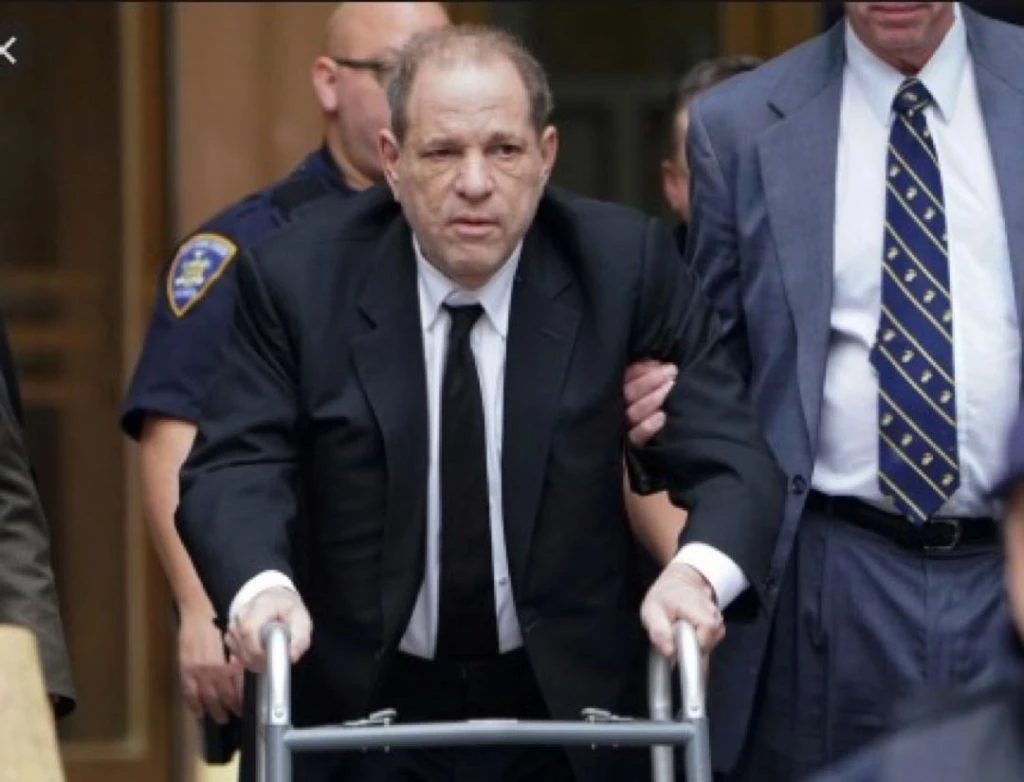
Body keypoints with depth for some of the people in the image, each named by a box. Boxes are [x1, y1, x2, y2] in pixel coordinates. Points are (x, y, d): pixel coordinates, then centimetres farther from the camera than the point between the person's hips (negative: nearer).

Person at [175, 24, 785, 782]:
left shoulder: (629, 265, -8)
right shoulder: (299, 277, -8)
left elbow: (731, 462, -12)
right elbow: (235, 467, -12)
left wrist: (697, 571, -35)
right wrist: (260, 584, -35)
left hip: (569, 704, 0)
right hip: (363, 716, 0)